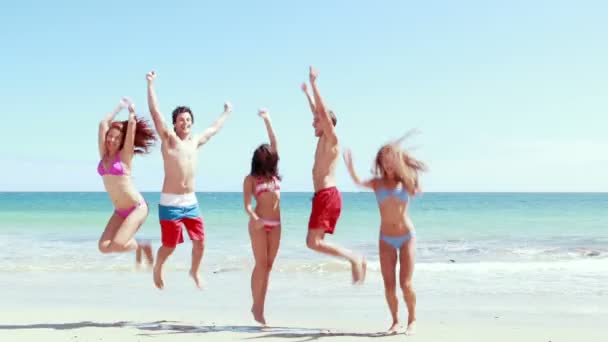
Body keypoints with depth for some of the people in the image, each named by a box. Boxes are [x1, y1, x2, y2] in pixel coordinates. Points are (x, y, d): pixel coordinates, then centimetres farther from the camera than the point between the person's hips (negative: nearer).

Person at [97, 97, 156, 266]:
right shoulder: (104, 155, 8)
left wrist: (132, 110, 8)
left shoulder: (125, 155, -5)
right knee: (104, 246, -8)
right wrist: (120, 106, 13)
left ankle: (141, 246, 11)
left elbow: (132, 125, -10)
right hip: (120, 211, 6)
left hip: (137, 207, -6)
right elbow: (103, 124, 6)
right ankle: (138, 246, 16)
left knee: (116, 245, -20)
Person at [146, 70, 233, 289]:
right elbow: (155, 112, -16)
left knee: (200, 242, 5)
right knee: (169, 246, 2)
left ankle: (194, 272, 30)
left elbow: (214, 128, 29)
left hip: (191, 202, 5)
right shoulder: (168, 139, -5)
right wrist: (151, 84, -23)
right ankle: (157, 270, 30)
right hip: (170, 203, -5)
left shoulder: (195, 141, 12)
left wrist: (227, 112, 42)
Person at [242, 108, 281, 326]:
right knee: (261, 264, -8)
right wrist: (254, 218, -27)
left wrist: (267, 120, 12)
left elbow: (274, 143, 12)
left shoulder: (273, 174, 13)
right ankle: (257, 306, -2)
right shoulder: (251, 178, 0)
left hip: (275, 224, 5)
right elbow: (247, 204, -8)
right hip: (259, 223, -5)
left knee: (268, 265, 5)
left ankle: (259, 306, 10)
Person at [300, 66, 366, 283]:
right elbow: (318, 112, 32)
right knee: (315, 241, 7)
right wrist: (307, 93, 38)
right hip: (323, 196, 10)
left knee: (314, 242, -16)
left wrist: (314, 83, -14)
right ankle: (355, 260, 5)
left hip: (328, 196, -10)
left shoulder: (331, 138, -5)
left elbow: (323, 111, -15)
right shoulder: (323, 139, 18)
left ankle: (355, 259, -12)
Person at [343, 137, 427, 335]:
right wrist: (350, 166, -36)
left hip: (407, 237, -2)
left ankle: (412, 319, 15)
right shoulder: (378, 183, 0)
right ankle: (395, 321, 19)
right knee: (389, 285, 2)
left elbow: (417, 191, -23)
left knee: (406, 284, -5)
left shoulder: (406, 182, -1)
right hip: (386, 239, 2)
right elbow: (358, 183, -18)